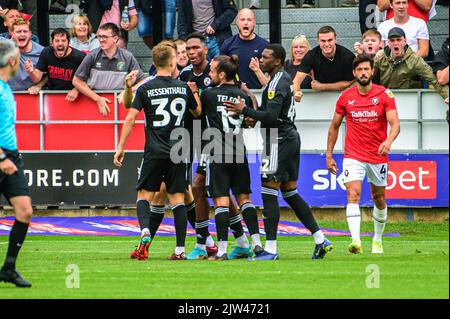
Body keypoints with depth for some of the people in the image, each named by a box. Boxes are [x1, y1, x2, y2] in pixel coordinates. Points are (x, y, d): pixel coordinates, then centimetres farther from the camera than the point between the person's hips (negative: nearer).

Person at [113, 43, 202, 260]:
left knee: (144, 194, 7)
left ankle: (145, 232, -20)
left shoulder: (145, 89, -4)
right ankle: (180, 249, 2)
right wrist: (195, 92, 37)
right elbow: (197, 111, 20)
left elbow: (130, 119, -8)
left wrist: (121, 148, -3)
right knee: (177, 198, 5)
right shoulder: (183, 88, 3)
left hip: (155, 152, -2)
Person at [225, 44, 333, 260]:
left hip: (279, 141, -10)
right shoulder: (285, 79, 16)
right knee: (290, 192, 14)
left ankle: (271, 249, -8)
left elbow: (271, 116, -24)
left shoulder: (277, 83, -15)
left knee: (268, 193, -8)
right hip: (290, 136, 10)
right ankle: (320, 239, 12)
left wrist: (244, 110, -20)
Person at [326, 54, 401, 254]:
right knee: (353, 194, -19)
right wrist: (329, 155, 10)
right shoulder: (345, 97, 1)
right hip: (353, 156, 0)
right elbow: (334, 126, 12)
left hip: (378, 156, 0)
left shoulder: (384, 94, -5)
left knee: (379, 198, 13)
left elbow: (394, 123, -14)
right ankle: (355, 241, -30)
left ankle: (377, 239, 34)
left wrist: (388, 141, -35)